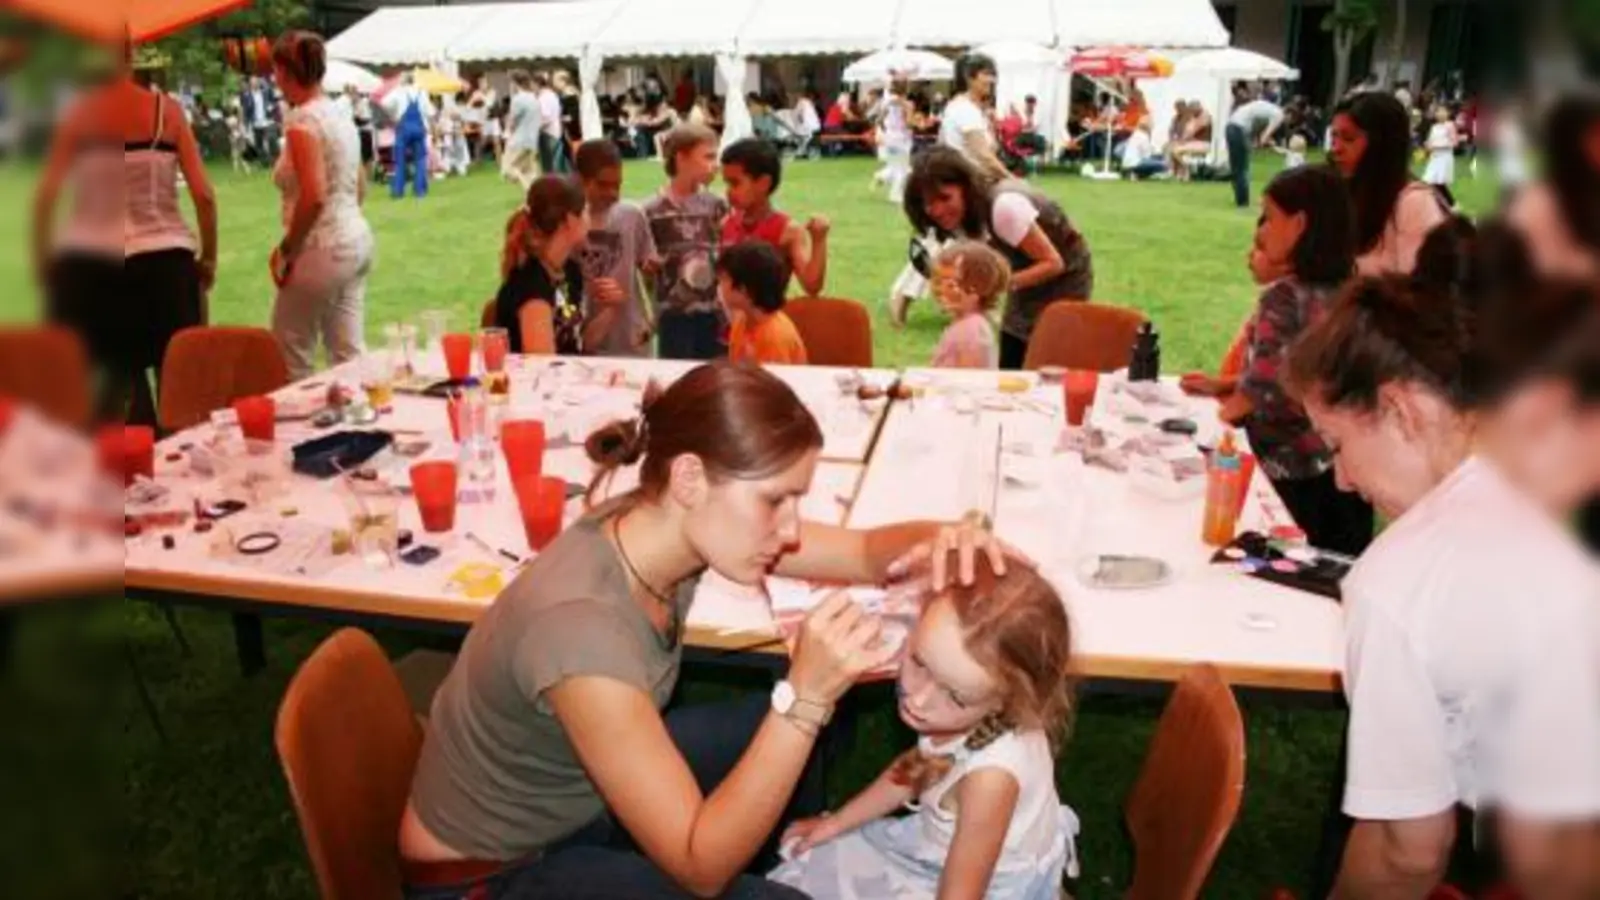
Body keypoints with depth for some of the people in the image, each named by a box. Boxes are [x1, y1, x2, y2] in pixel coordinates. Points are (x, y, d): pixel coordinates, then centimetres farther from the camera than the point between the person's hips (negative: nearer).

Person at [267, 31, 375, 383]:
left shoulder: (303, 120, -15)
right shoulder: (340, 115, 11)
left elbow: (312, 198, -24)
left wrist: (285, 250, -14)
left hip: (323, 248, -9)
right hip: (356, 239, 9)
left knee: (292, 360, 4)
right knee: (349, 355, 12)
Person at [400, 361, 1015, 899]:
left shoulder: (664, 526, -15)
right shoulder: (580, 628, -36)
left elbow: (866, 554, -5)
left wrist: (938, 541, -26)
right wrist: (805, 697, -37)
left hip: (583, 800, 7)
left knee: (789, 724, 5)